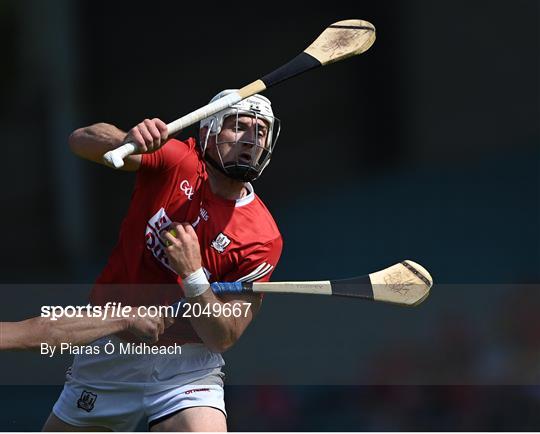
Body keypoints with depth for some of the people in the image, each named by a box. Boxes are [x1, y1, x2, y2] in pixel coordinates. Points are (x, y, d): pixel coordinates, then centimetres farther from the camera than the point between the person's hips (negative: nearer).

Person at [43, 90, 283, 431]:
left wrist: (192, 275, -28)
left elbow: (223, 338, -13)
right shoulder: (175, 162, -9)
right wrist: (127, 141, -42)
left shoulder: (263, 239, -13)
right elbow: (82, 141, -20)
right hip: (108, 363, 2)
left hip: (187, 368, -1)